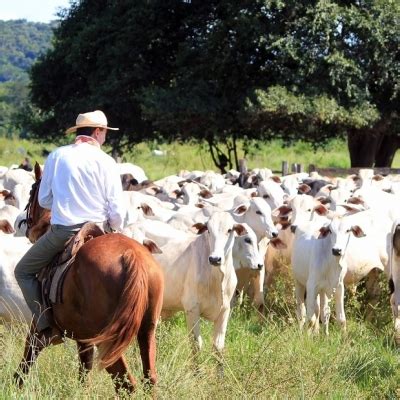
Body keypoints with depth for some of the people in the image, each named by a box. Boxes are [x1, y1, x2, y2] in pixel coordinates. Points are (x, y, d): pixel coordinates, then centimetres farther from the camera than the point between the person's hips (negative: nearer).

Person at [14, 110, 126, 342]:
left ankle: (45, 325, 1)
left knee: (24, 271, 16)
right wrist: (115, 231, 14)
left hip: (62, 231, 0)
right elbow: (117, 210, -6)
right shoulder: (106, 162, -3)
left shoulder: (56, 156, 3)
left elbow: (43, 200, 9)